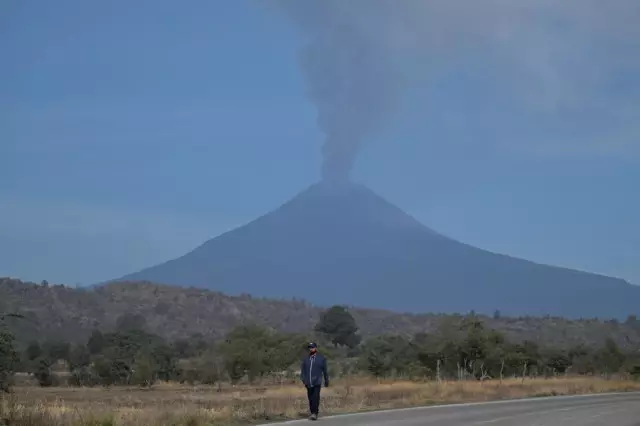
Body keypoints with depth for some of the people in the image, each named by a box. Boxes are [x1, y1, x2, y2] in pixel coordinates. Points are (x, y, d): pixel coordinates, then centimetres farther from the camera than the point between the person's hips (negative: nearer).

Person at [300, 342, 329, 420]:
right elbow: (302, 370, 10)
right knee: (310, 399, 6)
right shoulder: (305, 359, 12)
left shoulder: (321, 359, 6)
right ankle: (312, 413, 14)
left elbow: (325, 371, 10)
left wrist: (326, 381, 12)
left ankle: (315, 413, -20)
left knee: (316, 398, -15)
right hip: (308, 383, 3)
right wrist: (303, 379, -5)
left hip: (317, 382, -3)